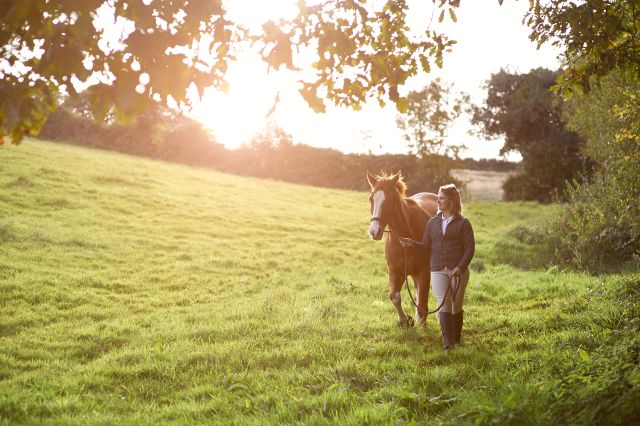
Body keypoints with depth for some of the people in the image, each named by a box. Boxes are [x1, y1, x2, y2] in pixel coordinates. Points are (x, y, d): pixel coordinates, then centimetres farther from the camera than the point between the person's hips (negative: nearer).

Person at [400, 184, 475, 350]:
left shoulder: (463, 223, -2)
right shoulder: (433, 222, 11)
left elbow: (470, 248, -7)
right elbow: (427, 247, 11)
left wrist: (461, 267, -19)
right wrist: (413, 243, -8)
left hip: (459, 270, -2)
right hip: (438, 270, 2)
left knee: (456, 306, 7)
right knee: (444, 306, -7)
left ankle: (457, 338, 23)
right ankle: (448, 342, -9)